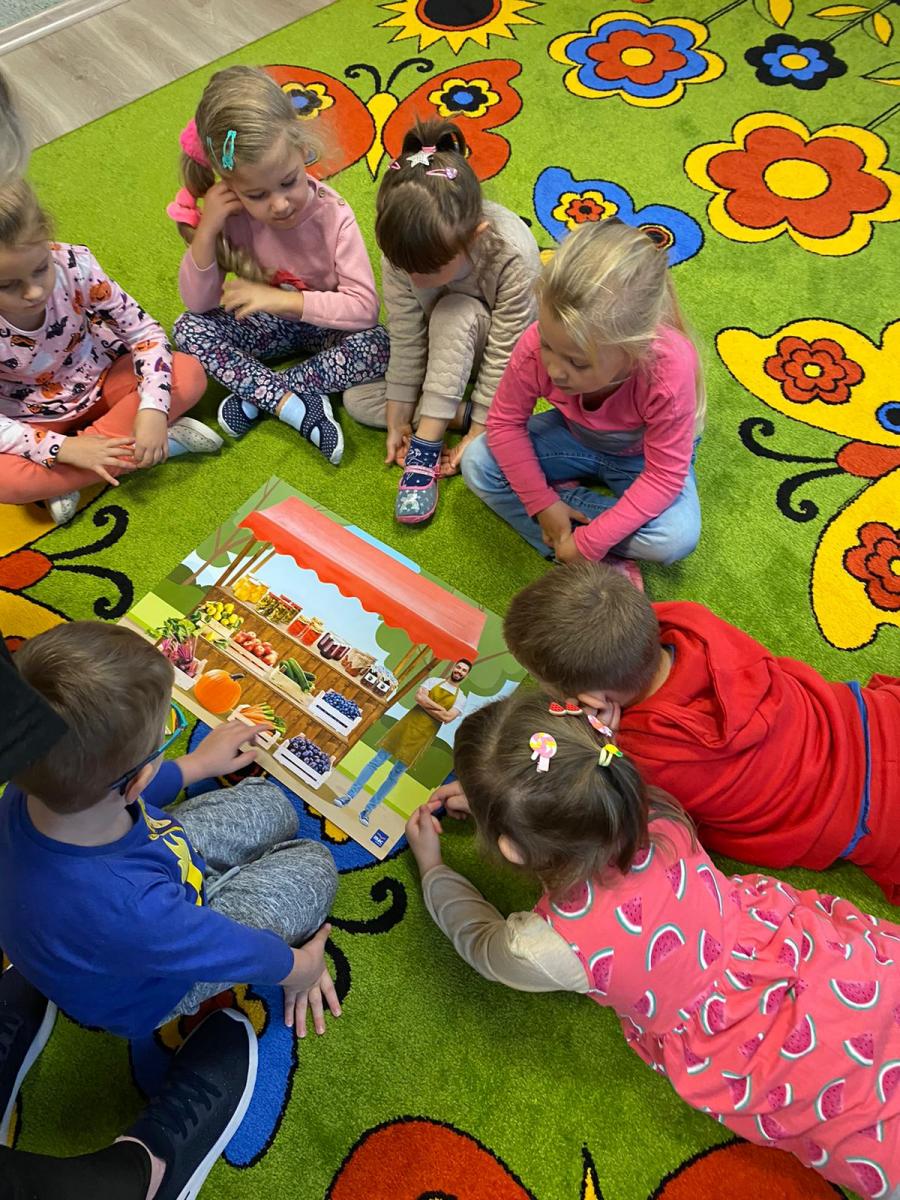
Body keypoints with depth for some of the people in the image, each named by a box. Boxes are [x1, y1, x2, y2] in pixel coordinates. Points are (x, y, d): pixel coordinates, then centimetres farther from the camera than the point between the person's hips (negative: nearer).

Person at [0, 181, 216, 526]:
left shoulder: (74, 265, -24)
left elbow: (143, 330, -16)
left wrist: (152, 408, -30)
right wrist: (64, 449, -32)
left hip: (102, 381, 2)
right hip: (35, 420, -2)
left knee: (189, 375, -22)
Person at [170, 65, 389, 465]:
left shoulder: (333, 215, -25)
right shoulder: (232, 215, -19)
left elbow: (364, 307, -28)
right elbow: (198, 303, -14)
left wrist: (282, 298, -33)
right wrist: (205, 231, -30)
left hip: (325, 325, -2)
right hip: (266, 324, 2)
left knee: (376, 346, -32)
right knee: (188, 329, -19)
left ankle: (255, 394, -23)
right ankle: (295, 407, -28)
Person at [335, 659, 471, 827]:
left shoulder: (461, 699, 3)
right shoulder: (434, 681, 6)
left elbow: (447, 718, -12)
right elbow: (419, 697, -10)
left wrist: (426, 705, -10)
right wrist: (439, 708, -12)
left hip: (422, 736, 0)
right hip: (408, 724, 1)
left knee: (395, 775, 4)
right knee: (376, 761, -1)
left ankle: (368, 811, 12)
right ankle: (349, 796, 8)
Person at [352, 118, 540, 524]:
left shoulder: (513, 253, -35)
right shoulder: (403, 249, -24)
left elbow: (504, 353, -28)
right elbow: (405, 340, -17)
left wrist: (478, 433, -24)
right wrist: (397, 421, -14)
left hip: (487, 349, -4)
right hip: (442, 353, 4)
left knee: (455, 314, -37)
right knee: (357, 401, -12)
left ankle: (427, 444, -30)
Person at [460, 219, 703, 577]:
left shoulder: (670, 373, -39)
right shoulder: (536, 345, -32)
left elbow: (664, 476, -30)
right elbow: (504, 421, -16)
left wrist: (591, 542, -32)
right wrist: (541, 503, -22)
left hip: (641, 457, -3)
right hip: (574, 436, 4)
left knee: (677, 538, -31)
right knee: (477, 463, -18)